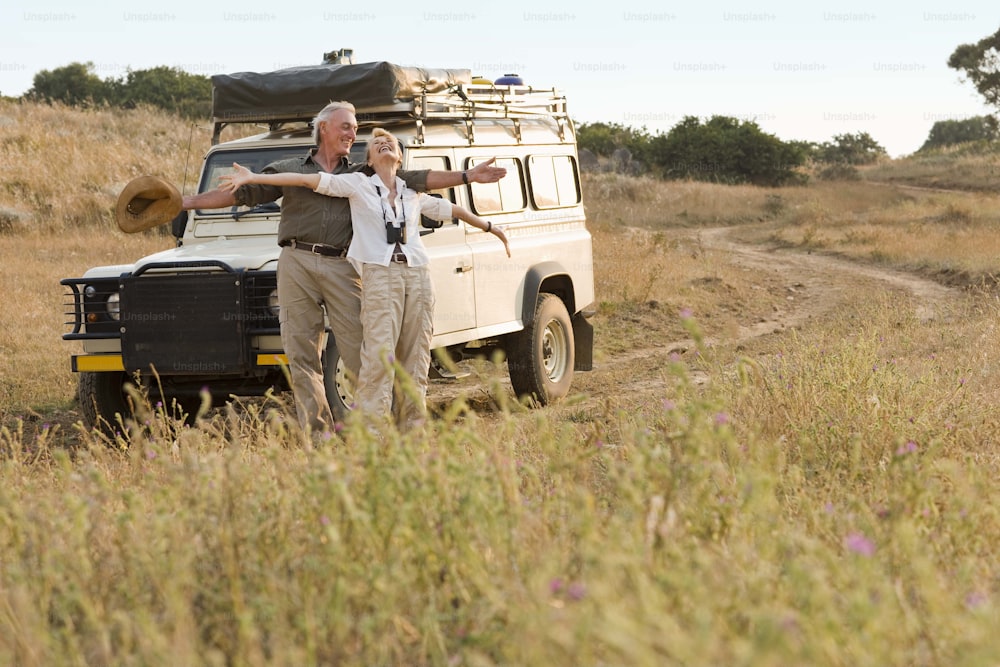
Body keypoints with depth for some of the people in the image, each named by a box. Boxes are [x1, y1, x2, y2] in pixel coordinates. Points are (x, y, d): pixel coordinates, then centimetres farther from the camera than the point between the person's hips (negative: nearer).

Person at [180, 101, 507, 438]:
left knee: (359, 352, -6)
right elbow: (241, 193, 10)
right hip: (296, 262, 0)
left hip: (342, 268, 0)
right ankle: (316, 431, 3)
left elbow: (413, 180, 11)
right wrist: (186, 202, 3)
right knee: (301, 354, -1)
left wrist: (467, 176, 3)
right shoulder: (288, 170, 14)